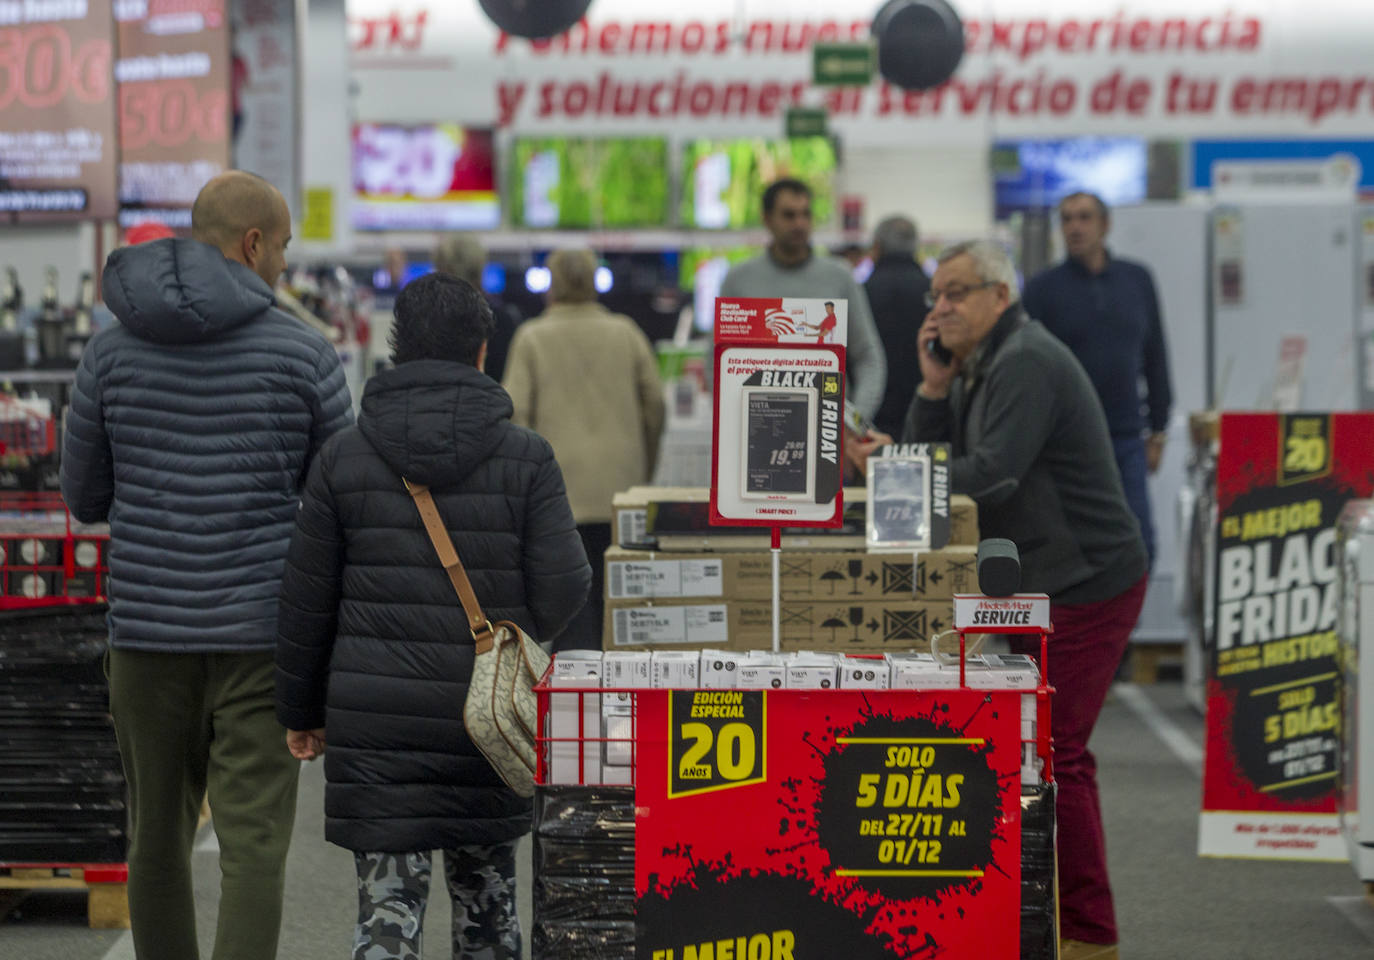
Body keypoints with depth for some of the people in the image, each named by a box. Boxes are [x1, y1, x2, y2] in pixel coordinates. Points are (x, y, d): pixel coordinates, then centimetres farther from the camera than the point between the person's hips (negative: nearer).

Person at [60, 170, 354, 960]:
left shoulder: (113, 350, 2)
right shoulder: (305, 352, -5)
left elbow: (86, 496, 10)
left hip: (149, 627, 3)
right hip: (259, 630, -3)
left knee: (160, 831, 17)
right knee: (253, 845, -3)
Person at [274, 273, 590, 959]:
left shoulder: (343, 457, 0)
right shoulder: (525, 457, -3)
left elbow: (306, 601, 2)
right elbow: (563, 592, -7)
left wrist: (301, 711, 13)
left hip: (372, 721, 0)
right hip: (491, 720, 1)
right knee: (486, 897, 17)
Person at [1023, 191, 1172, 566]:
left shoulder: (1137, 280, 10)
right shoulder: (1043, 288, 0)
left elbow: (1155, 358, 15)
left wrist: (1157, 431, 12)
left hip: (1127, 437, 3)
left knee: (1138, 543, -2)